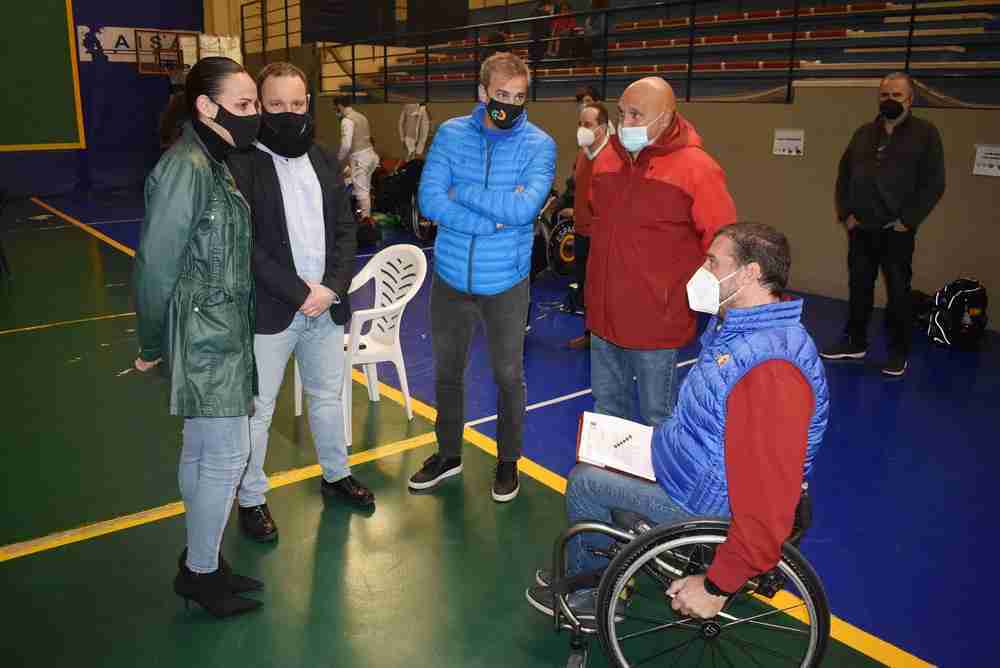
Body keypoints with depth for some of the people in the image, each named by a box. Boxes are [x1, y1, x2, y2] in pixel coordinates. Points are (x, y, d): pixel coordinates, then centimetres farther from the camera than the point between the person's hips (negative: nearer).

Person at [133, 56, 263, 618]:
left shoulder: (212, 163, 9)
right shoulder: (186, 168, -19)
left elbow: (223, 252, 8)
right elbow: (156, 264, -16)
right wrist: (153, 345, -7)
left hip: (221, 330, 9)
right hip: (204, 336, -9)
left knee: (201, 450, 17)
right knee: (228, 454, 1)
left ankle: (200, 559, 31)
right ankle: (201, 572, 19)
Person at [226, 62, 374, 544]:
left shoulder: (323, 161, 8)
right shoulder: (241, 164, -10)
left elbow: (345, 229, 6)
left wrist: (333, 287, -8)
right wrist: (299, 293, -18)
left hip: (326, 304, 6)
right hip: (269, 310, -5)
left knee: (328, 397, 19)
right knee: (257, 409, 6)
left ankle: (335, 475, 38)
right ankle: (251, 498, 24)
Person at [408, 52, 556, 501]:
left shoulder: (538, 145, -8)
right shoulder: (450, 134, -3)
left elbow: (525, 207, -25)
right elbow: (429, 201, -16)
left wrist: (462, 193, -18)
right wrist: (496, 218, -21)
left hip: (506, 283, -2)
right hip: (450, 278, 3)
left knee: (509, 376, 13)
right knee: (446, 372, 17)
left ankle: (508, 460, 34)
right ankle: (448, 454, 38)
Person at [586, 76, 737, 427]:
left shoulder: (696, 168, -14)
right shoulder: (607, 157, 6)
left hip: (656, 320, -6)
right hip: (603, 313, 6)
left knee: (656, 416, 10)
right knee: (607, 407, 20)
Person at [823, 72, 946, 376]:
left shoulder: (925, 133, -1)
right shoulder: (864, 133, 11)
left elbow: (934, 184, -6)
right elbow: (844, 175, 14)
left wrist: (908, 221, -11)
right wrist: (845, 213, 3)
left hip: (897, 231, -4)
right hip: (861, 229, 4)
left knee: (898, 292, 2)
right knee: (859, 288, 11)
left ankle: (898, 352, 13)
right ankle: (855, 342, 24)